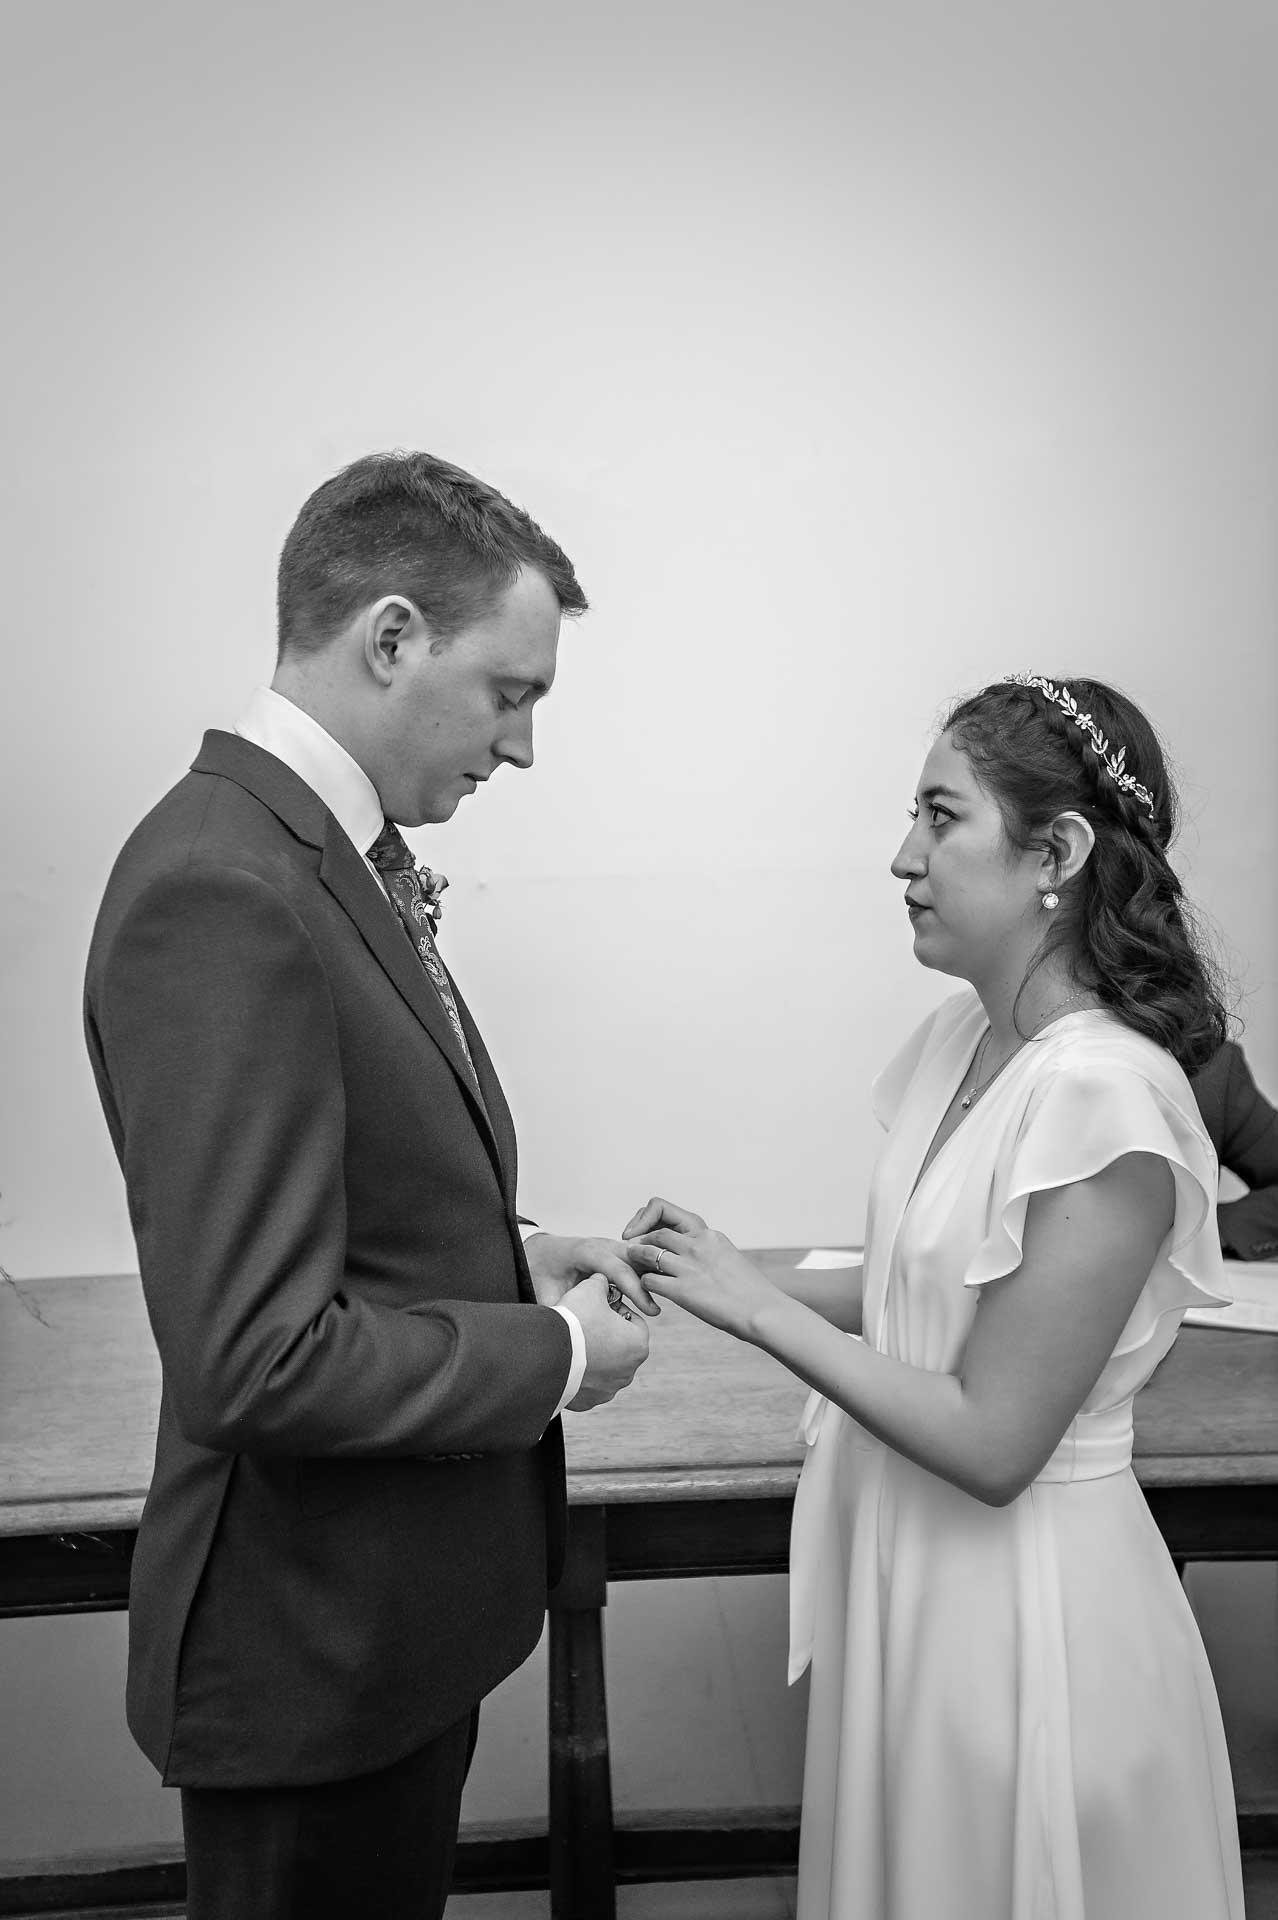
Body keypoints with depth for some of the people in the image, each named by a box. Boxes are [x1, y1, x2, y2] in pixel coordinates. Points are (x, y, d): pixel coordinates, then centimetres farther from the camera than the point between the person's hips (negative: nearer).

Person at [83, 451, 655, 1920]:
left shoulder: (337, 852, 3)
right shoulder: (221, 893, -27)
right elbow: (259, 1360, -30)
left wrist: (505, 1250, 0)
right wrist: (555, 1351, -17)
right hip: (311, 1644, -9)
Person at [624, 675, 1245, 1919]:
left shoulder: (1107, 1095, -26)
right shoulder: (963, 1036, -1)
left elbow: (991, 1442, -24)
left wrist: (756, 1307, -19)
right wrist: (718, 1272, -5)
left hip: (1020, 1594, -7)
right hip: (905, 1561, 7)